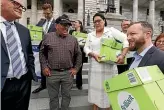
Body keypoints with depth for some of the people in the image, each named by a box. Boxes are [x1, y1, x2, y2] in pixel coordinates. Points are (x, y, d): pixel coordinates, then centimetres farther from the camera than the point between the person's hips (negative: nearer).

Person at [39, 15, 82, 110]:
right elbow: (42, 52, 6)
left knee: (66, 95, 15)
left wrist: (76, 68, 3)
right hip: (52, 73, -1)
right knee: (53, 96, 14)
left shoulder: (73, 39, 3)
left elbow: (79, 54, 9)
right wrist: (44, 66, -1)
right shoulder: (48, 37, 0)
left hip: (68, 73, 1)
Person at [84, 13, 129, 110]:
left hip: (109, 67, -3)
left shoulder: (111, 31, -1)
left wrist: (122, 55, -18)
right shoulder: (90, 35, 11)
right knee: (95, 89, 13)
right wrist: (93, 54, -12)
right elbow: (86, 48, 8)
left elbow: (126, 40, -6)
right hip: (94, 67, 4)